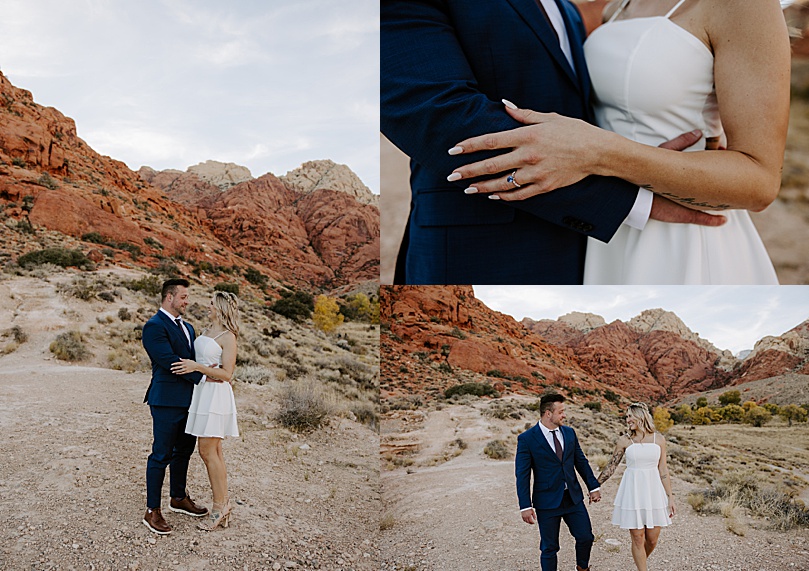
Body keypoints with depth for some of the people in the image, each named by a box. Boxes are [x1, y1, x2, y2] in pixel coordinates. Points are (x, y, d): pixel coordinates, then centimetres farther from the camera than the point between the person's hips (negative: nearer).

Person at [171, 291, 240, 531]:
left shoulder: (228, 337, -11)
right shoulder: (206, 332, 14)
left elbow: (227, 374, -15)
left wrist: (197, 367, -20)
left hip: (215, 395, -8)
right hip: (202, 392, 8)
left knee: (208, 451, -7)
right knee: (214, 451, 10)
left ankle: (219, 506, 0)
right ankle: (224, 503, 15)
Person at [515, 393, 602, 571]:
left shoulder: (569, 433, 5)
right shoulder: (527, 439, -11)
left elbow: (581, 461, 15)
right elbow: (522, 475, -11)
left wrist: (593, 486, 13)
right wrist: (525, 506, -15)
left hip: (573, 497, 5)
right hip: (547, 501, -4)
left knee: (586, 537, 8)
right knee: (549, 548, 4)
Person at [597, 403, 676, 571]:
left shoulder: (659, 440, 2)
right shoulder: (624, 441, -1)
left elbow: (663, 471, 5)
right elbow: (611, 466, 6)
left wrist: (670, 497, 2)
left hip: (653, 491, 1)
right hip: (632, 491, -1)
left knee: (652, 539, 7)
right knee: (637, 538, 0)